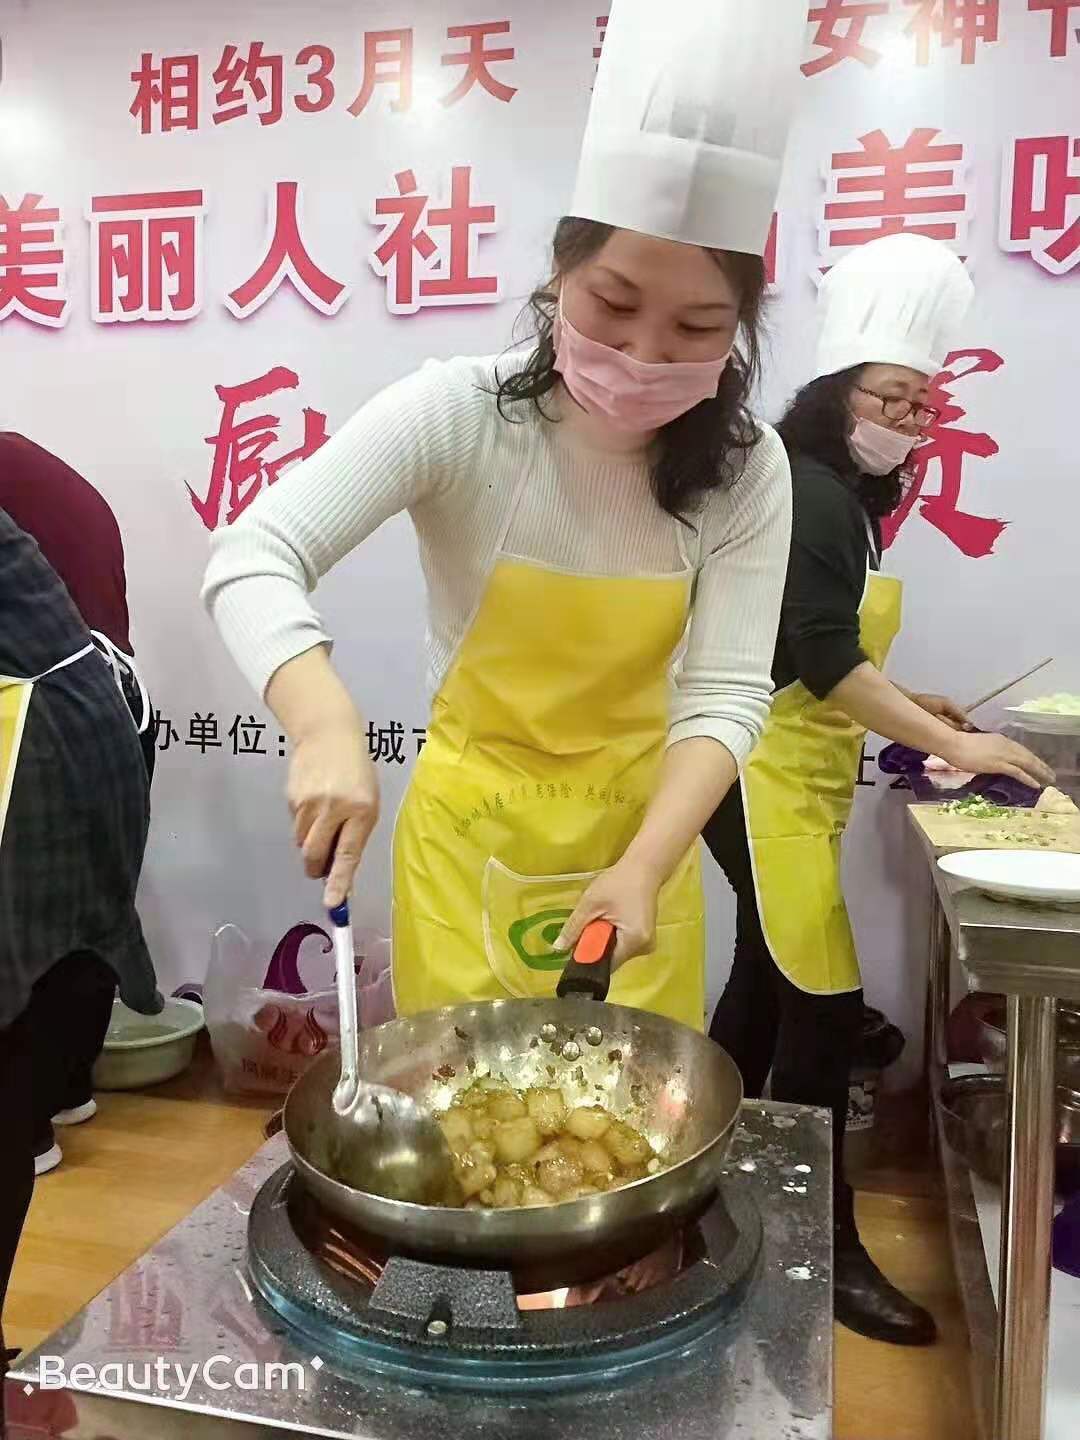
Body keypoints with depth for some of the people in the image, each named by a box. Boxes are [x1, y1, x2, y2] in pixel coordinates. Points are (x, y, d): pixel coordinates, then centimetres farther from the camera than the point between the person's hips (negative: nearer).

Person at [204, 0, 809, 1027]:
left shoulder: (746, 471, -12)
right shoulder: (458, 414, -18)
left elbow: (728, 692, -16)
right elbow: (254, 559, -24)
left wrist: (644, 868, -30)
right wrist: (327, 727, -43)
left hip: (640, 820, 2)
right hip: (470, 823, -1)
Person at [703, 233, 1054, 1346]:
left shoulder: (844, 496, 14)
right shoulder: (807, 493, -15)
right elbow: (820, 662, -23)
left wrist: (907, 708, 9)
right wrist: (949, 743, -23)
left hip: (801, 773, 10)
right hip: (769, 775, -10)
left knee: (768, 984, 17)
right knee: (823, 1003, -5)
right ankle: (827, 1246, 10)